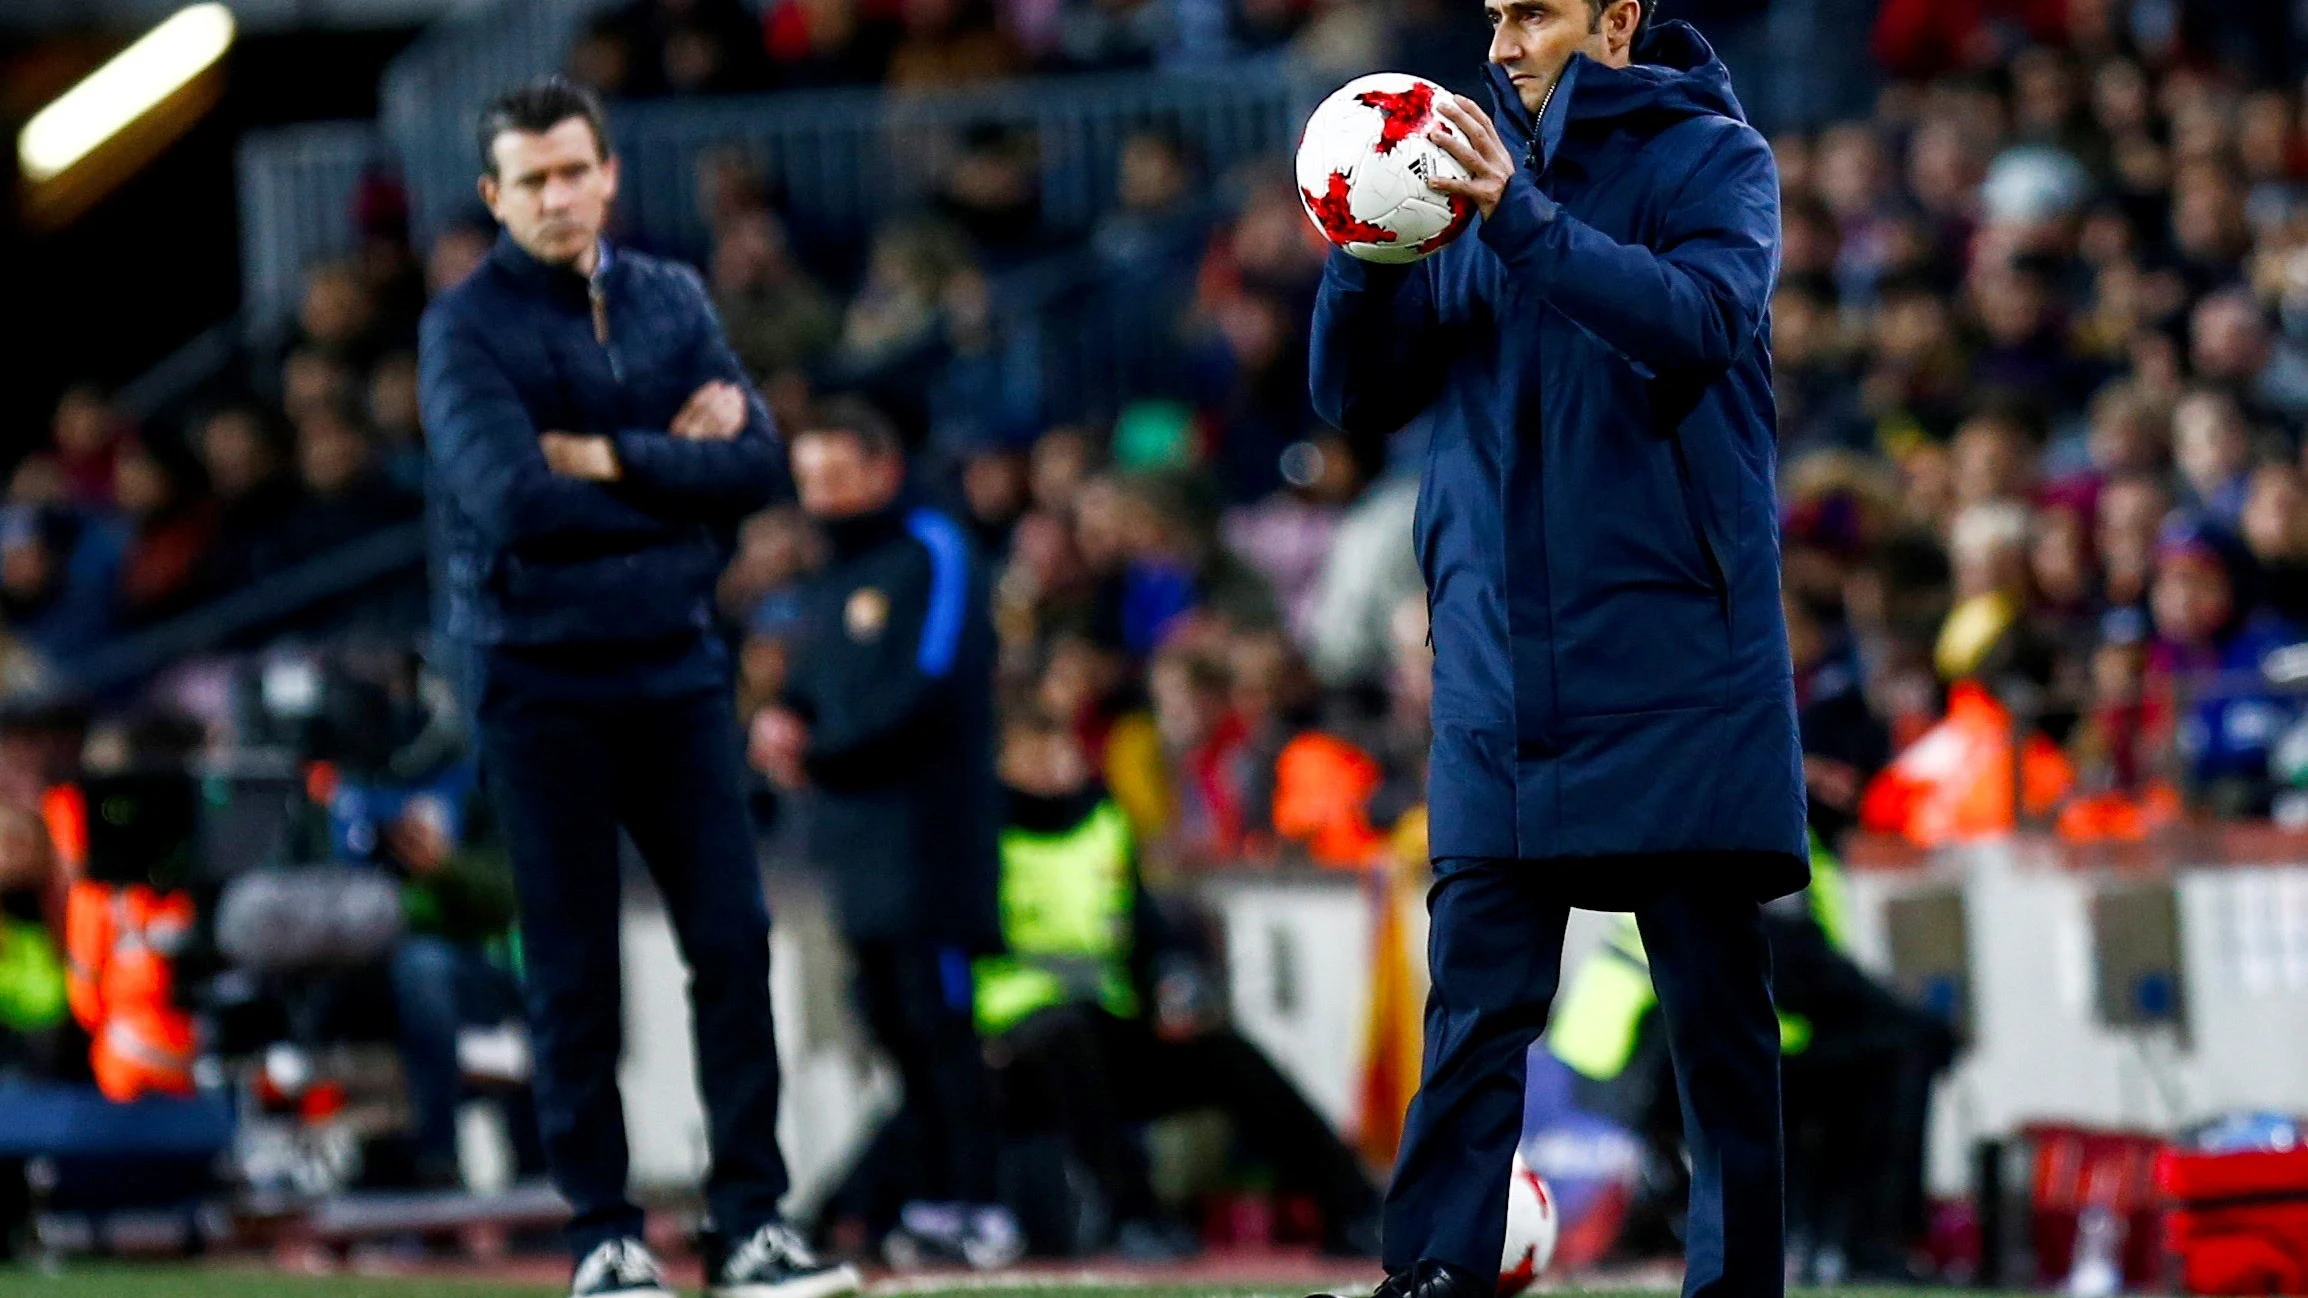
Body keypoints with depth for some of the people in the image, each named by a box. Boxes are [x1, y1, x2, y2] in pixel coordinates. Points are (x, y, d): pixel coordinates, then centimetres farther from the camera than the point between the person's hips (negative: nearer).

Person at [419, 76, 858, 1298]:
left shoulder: (674, 301, 9)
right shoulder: (467, 327, -5)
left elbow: (754, 464, -1)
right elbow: (511, 499, -18)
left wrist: (610, 461, -11)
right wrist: (677, 473, -10)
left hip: (675, 663, 4)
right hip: (541, 679, -4)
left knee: (733, 940, -2)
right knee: (573, 968, 0)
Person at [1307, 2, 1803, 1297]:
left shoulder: (1714, 160, 1)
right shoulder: (1472, 173, 13)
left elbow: (1699, 324, -18)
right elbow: (1358, 397, 9)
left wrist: (1523, 219, -27)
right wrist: (1364, 260, -10)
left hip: (1679, 666, -3)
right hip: (1501, 675, 3)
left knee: (1717, 1011, 1)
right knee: (1476, 1004, -3)